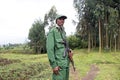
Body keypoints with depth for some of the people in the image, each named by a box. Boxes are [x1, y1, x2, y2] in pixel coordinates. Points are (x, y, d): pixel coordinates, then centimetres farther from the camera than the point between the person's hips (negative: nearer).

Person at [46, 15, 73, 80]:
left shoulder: (63, 32, 17)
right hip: (59, 63, -8)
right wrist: (54, 65, -19)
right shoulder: (52, 31, -7)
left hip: (66, 62, 8)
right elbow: (50, 48, -15)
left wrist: (69, 53, 3)